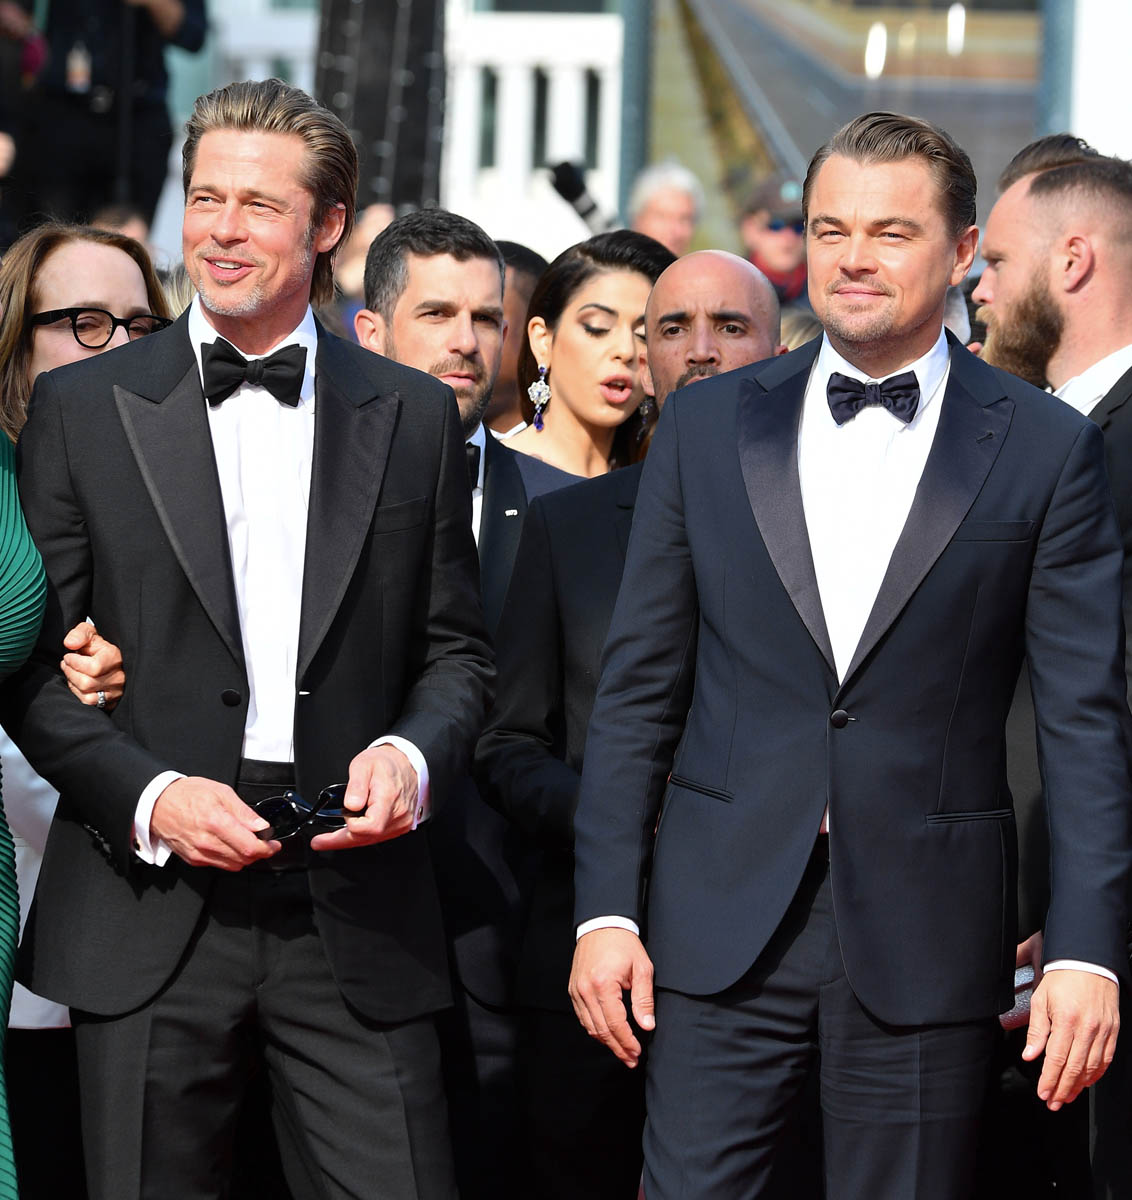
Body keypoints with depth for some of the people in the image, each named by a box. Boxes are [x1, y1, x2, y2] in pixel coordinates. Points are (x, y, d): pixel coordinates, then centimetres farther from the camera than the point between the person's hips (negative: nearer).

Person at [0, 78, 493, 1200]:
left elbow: (455, 646, 13)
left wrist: (413, 753, -8)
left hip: (354, 915, 1)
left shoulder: (415, 415, 10)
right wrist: (148, 796, -11)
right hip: (151, 915, -1)